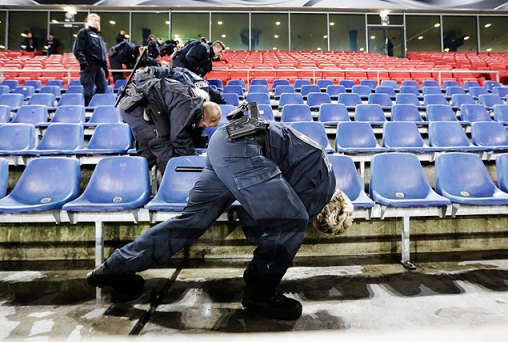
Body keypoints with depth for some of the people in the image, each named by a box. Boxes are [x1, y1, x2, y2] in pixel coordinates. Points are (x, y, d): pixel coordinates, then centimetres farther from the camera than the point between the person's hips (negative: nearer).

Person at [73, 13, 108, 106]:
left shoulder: (98, 36, 25)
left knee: (102, 87, 5)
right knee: (88, 90, -6)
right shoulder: (83, 32, 2)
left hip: (100, 66, 7)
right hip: (89, 65, -7)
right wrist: (82, 61, -22)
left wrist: (105, 66, 19)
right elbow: (78, 49, -9)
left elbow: (103, 53, 26)